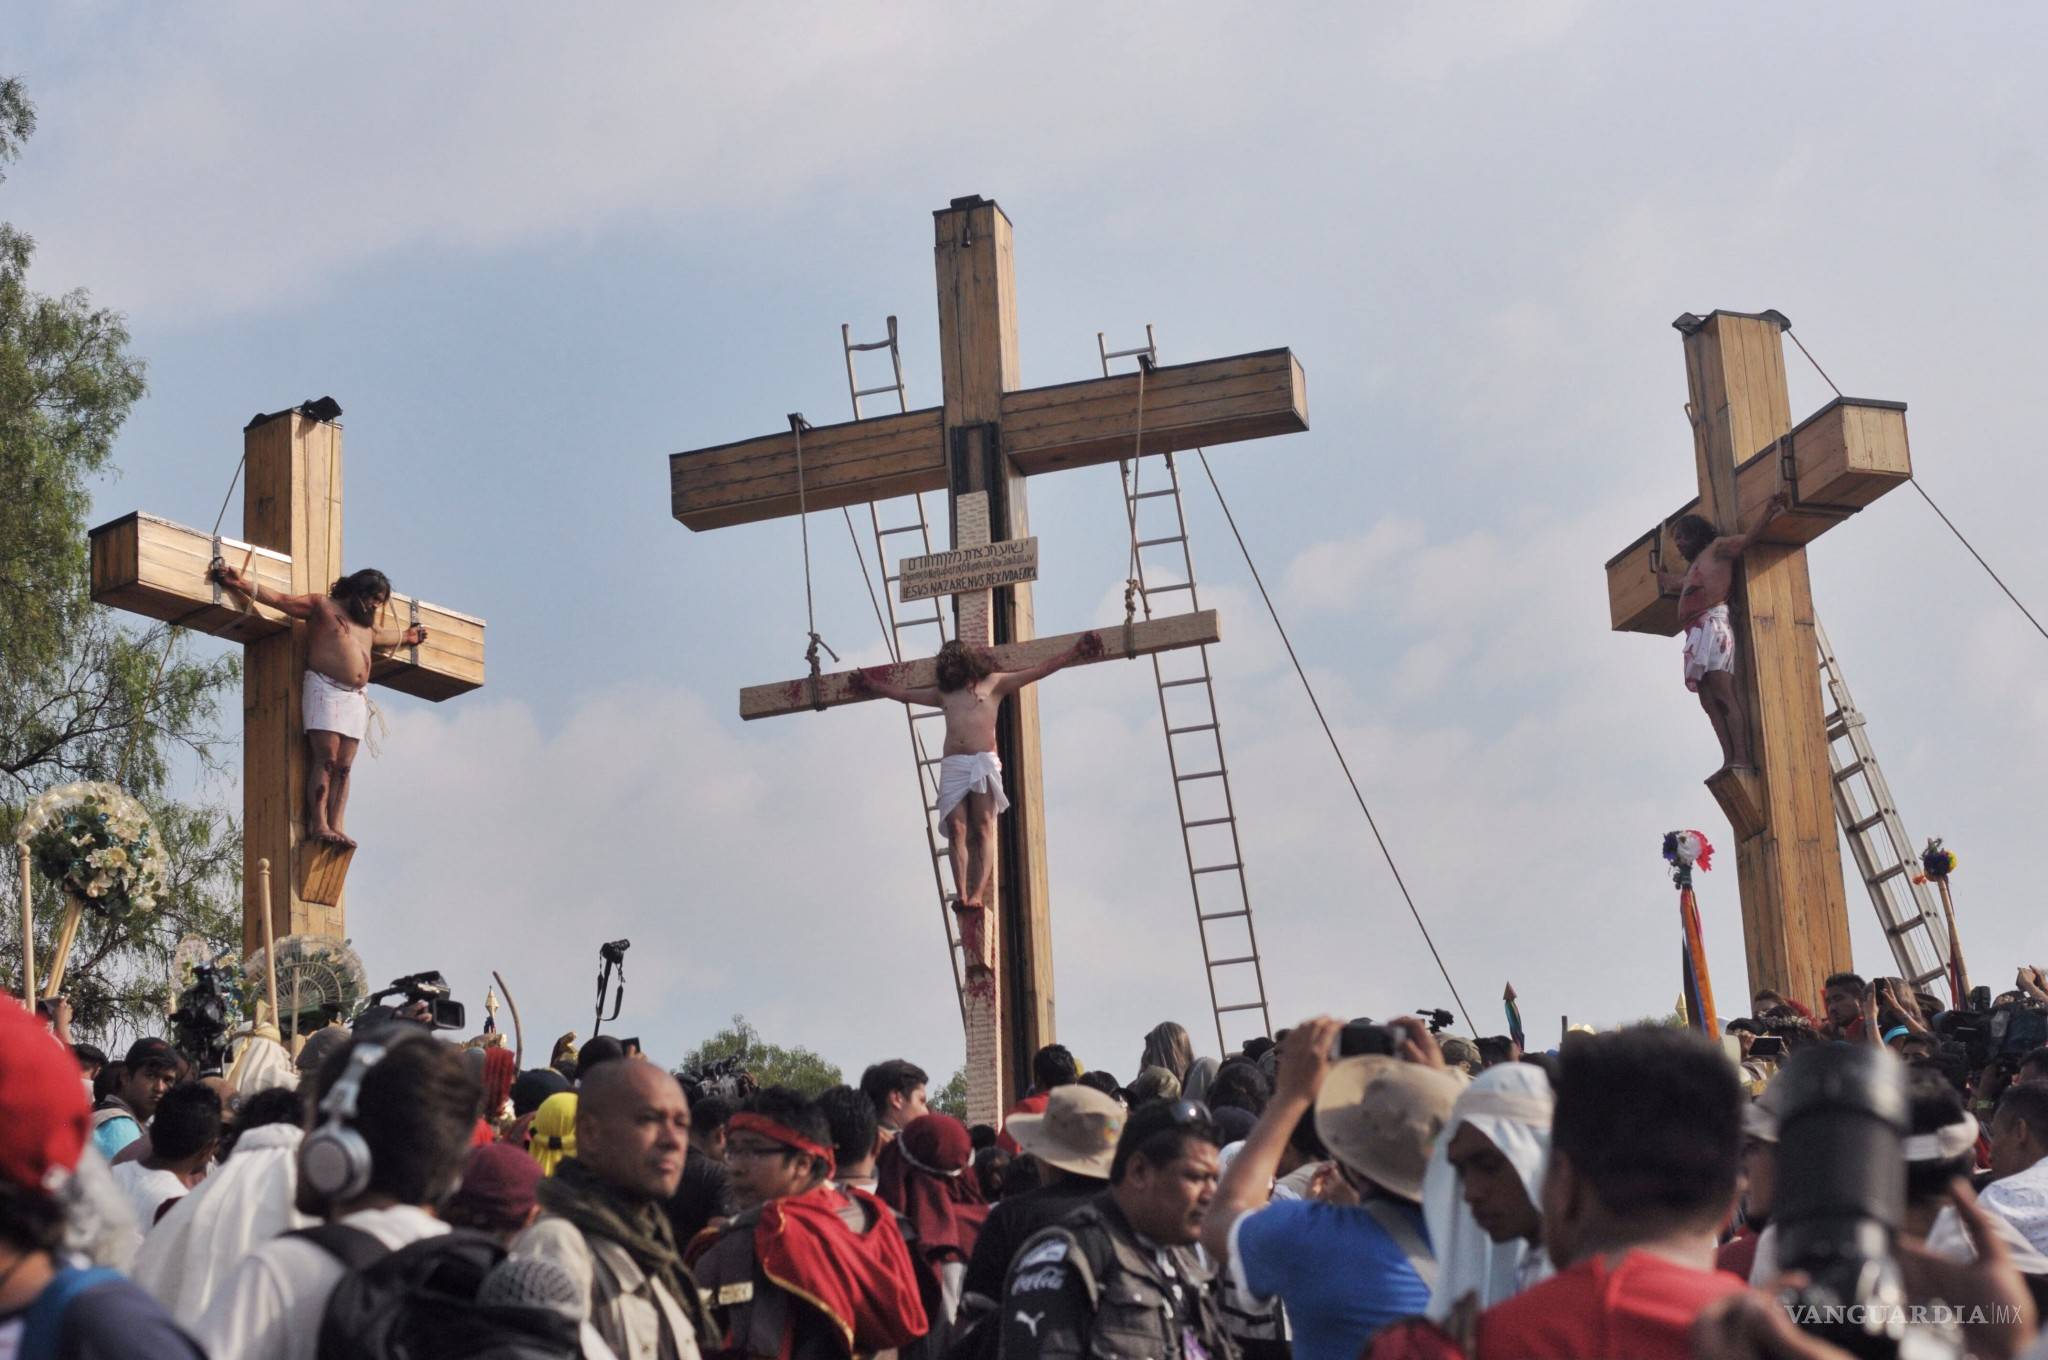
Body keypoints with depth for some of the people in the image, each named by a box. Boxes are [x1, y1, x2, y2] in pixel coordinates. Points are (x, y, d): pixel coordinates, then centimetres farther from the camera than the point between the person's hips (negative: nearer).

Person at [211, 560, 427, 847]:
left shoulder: (368, 626, 24)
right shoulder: (323, 606, 3)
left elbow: (380, 635, 48)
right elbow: (280, 600, -3)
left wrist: (405, 636, 61)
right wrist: (243, 583, -14)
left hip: (357, 697, 7)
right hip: (325, 689, -7)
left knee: (344, 767, -3)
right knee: (326, 759, -17)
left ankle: (335, 826, -8)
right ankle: (318, 824, -20)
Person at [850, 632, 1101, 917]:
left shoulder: (993, 683, 16)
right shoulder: (943, 694, 26)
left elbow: (1038, 670, 14)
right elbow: (903, 694, 38)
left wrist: (1074, 652, 10)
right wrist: (872, 685, 43)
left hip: (984, 762, -3)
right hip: (952, 766, 3)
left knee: (983, 830, -13)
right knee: (957, 830, -12)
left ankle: (978, 894, -23)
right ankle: (961, 892, -22)